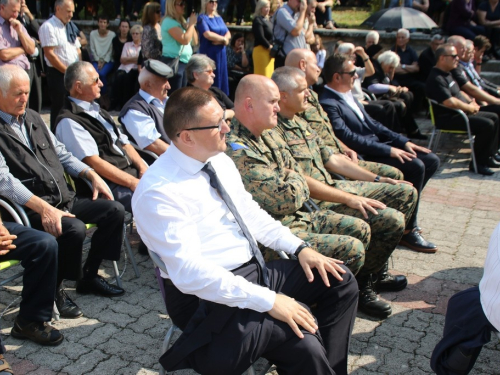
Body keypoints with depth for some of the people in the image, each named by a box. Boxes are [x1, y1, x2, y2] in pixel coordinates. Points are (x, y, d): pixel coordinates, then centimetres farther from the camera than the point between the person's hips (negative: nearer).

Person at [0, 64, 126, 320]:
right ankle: (54, 289, -6)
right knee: (74, 229, -32)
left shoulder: (33, 118, 15)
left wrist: (92, 175, 6)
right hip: (30, 209, -8)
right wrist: (43, 208, -30)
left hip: (64, 199, 8)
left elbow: (61, 153, 20)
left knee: (115, 210, -2)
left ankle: (88, 275, 11)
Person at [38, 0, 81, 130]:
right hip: (58, 74, -7)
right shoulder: (48, 27, -10)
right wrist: (68, 72, -13)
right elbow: (49, 54, -16)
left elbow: (78, 50, 16)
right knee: (59, 110, -3)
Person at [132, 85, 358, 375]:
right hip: (212, 295, -8)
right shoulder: (158, 193, -22)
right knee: (301, 342, -27)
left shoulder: (220, 160, 4)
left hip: (256, 269, 9)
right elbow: (190, 273, -27)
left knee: (340, 281, 4)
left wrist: (299, 248, 1)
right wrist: (268, 301, -28)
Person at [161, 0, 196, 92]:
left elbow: (195, 41, 16)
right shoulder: (169, 21, -11)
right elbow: (185, 40, -20)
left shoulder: (181, 21, 15)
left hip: (184, 62, 9)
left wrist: (192, 24, 4)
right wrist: (191, 23, -9)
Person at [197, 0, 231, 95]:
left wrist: (221, 41, -13)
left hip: (221, 54, 7)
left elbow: (228, 34, 9)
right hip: (209, 54, -7)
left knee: (221, 78, 7)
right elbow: (207, 34, -18)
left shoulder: (219, 18, 16)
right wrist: (223, 39, -7)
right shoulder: (202, 18, -4)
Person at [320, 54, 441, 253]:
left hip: (379, 146, 10)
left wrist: (403, 141, 7)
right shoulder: (328, 104, -17)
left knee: (431, 160, 4)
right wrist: (389, 150, -23)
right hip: (364, 157, -10)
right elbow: (349, 138, -24)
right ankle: (408, 230, -10)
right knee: (415, 166, -24)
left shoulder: (347, 95, 14)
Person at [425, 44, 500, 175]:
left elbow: (459, 92, 27)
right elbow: (450, 102, -30)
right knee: (487, 125, -23)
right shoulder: (436, 79, -20)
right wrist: (470, 107, -15)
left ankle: (488, 156, 14)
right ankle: (478, 163, -12)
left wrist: (471, 102, 8)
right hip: (450, 118, -11)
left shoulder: (447, 74, 15)